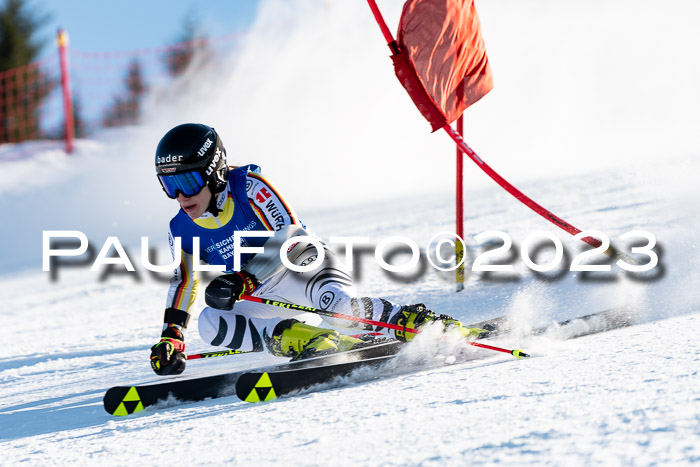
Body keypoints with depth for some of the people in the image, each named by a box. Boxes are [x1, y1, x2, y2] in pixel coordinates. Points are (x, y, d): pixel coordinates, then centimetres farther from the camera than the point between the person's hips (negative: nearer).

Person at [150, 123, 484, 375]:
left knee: (336, 303, -39)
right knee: (210, 323, -23)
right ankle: (303, 337, -26)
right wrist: (171, 337, -9)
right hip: (264, 299, 6)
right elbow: (183, 282, 5)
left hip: (301, 266, -6)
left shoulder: (248, 186, -19)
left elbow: (289, 234, -26)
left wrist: (243, 281, -37)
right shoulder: (182, 231, -2)